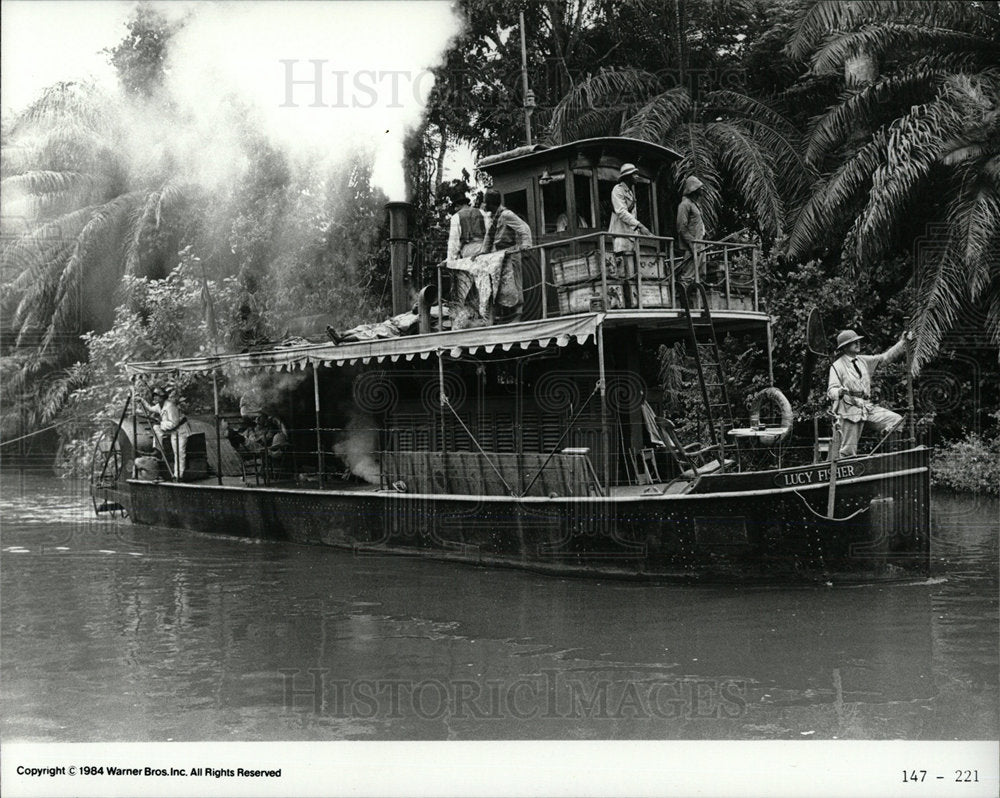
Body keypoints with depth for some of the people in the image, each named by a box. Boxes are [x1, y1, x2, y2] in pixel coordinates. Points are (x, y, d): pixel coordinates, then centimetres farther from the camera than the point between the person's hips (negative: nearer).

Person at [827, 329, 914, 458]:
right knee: (848, 451, -6)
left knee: (896, 419, -7)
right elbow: (831, 391, -12)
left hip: (867, 407, 6)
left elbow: (886, 357, 14)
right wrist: (840, 392, -35)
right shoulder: (837, 366, -6)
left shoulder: (864, 361, 12)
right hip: (850, 409, -6)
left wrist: (902, 342, 7)